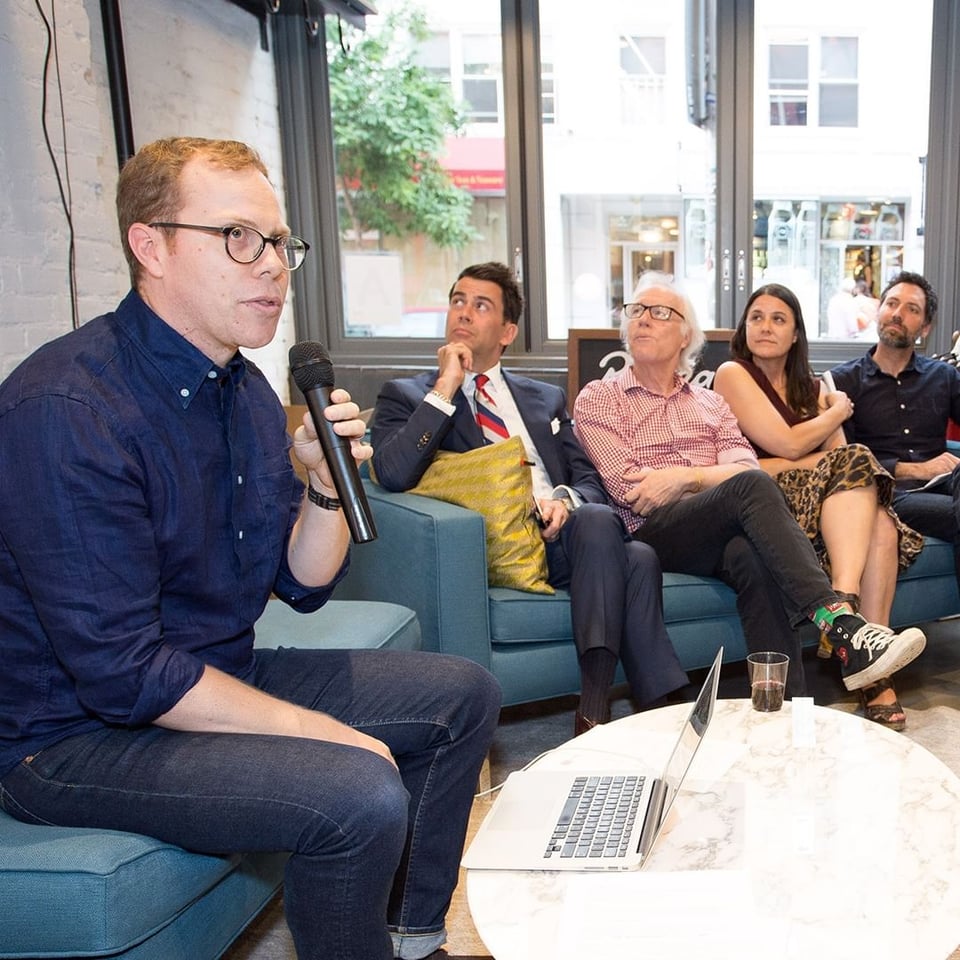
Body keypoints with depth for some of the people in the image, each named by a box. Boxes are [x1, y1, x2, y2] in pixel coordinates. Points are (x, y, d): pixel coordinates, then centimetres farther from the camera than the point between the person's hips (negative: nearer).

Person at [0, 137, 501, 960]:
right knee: (359, 793, -30)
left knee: (465, 693, 10)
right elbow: (122, 672, -26)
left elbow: (304, 586, 7)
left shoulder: (244, 388, 3)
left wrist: (326, 484, -13)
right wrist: (320, 731, -19)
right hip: (79, 730, -9)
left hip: (220, 675, 9)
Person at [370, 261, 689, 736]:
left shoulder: (546, 398, 27)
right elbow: (393, 474, -7)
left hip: (561, 530, 5)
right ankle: (669, 707, -30)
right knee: (606, 528, -32)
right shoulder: (405, 395, 13)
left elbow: (589, 478, 18)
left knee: (638, 558, -30)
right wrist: (444, 389, -6)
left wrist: (567, 500, -6)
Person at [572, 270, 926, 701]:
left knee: (753, 556, -36)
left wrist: (685, 477, -10)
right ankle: (841, 624, -41)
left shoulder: (710, 403, 27)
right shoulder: (598, 399, 14)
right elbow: (629, 491, -1)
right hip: (653, 534, -3)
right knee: (750, 487, -32)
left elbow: (745, 465, 7)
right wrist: (712, 477, 1)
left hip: (720, 536, 4)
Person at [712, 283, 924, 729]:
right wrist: (839, 411, 8)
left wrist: (781, 466, -15)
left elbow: (836, 456, 7)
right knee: (854, 461, -27)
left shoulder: (812, 388, 22)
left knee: (881, 527, -25)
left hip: (820, 499, 5)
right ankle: (845, 606, -37)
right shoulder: (733, 374, 3)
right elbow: (787, 445, -8)